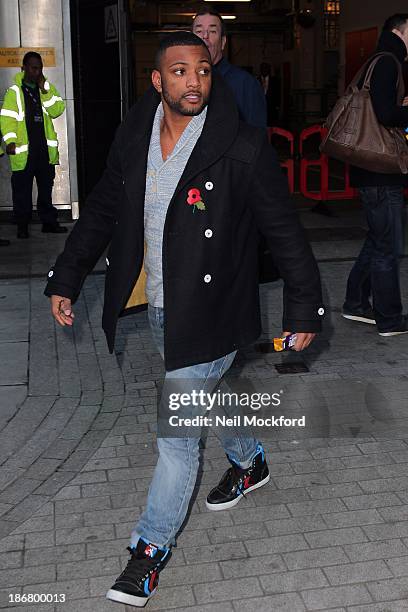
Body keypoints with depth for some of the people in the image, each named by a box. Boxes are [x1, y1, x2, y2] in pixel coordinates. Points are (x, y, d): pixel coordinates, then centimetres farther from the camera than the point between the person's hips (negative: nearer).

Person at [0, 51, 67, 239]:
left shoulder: (47, 88, 12)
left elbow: (57, 110, -2)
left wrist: (45, 90, -12)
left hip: (45, 149, 4)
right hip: (23, 150, -4)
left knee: (46, 187, 12)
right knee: (22, 190, 2)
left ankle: (49, 221, 21)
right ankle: (22, 225, 11)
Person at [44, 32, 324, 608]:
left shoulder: (243, 148, -17)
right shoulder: (133, 137, -1)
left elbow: (285, 231, -10)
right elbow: (102, 210, 10)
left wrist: (303, 309, -7)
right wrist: (66, 278, 9)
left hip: (207, 312, -6)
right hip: (156, 306, 6)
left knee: (177, 426, -2)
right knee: (209, 393, 26)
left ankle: (153, 544, 18)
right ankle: (250, 462, 55)